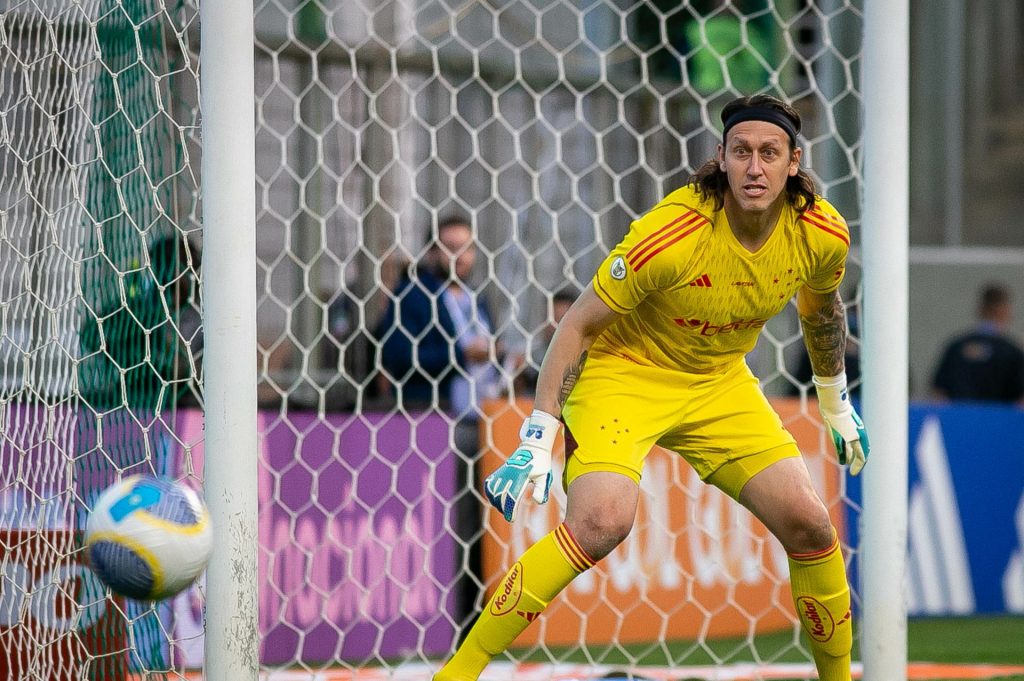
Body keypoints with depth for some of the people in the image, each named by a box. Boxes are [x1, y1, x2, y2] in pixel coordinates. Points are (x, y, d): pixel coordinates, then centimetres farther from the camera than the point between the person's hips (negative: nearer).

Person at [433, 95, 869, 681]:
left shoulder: (822, 235, -12)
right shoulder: (671, 235, -29)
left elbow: (822, 309, 13)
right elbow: (578, 326, -20)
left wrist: (837, 402, 23)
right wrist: (537, 440, -23)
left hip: (720, 384, 6)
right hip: (622, 370, -5)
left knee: (810, 524, -4)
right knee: (603, 522, -29)